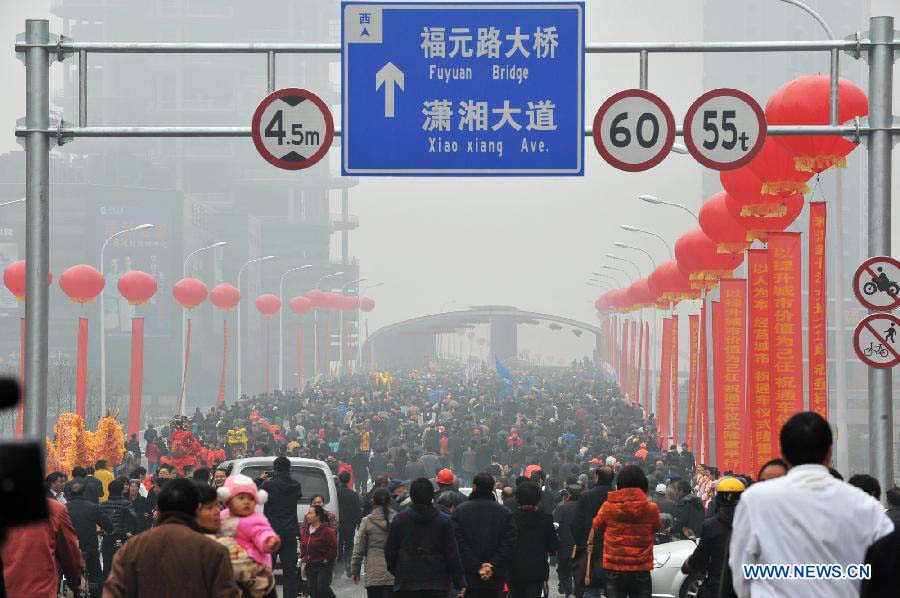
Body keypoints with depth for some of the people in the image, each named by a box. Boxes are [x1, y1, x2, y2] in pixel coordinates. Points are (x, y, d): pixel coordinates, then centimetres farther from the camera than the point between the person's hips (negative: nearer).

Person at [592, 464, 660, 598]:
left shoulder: (608, 506, -6)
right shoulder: (651, 508, -7)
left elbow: (597, 528, 11)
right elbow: (658, 527, 12)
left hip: (613, 570, 0)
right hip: (641, 571, 0)